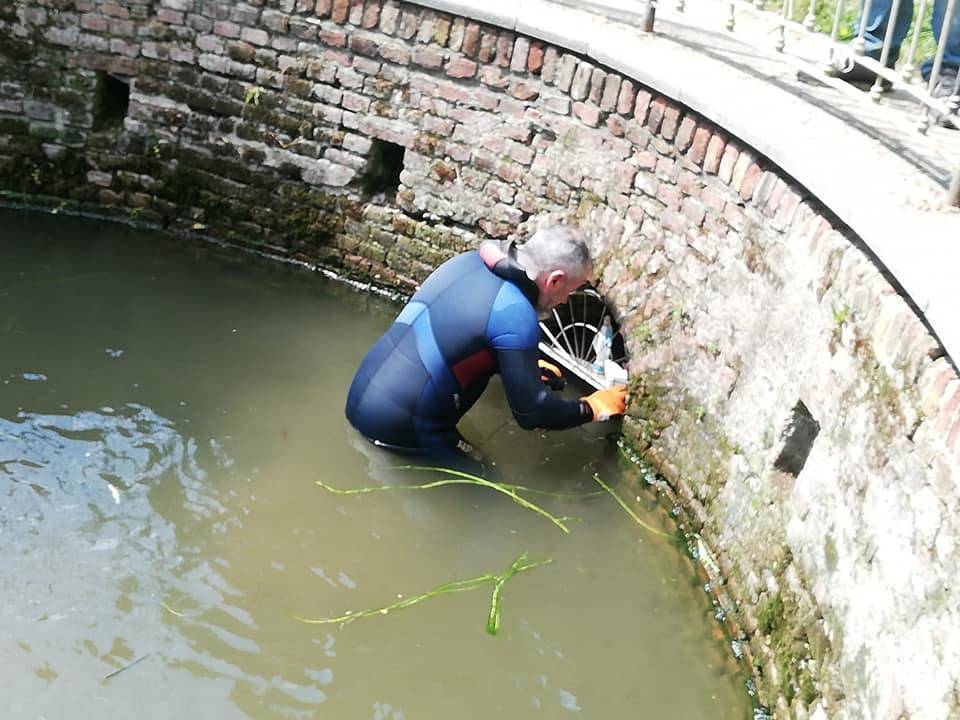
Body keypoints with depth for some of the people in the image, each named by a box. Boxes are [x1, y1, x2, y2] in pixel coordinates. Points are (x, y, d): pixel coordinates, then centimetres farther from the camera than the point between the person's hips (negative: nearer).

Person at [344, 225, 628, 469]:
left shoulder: (470, 261, 4)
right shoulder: (516, 314, -20)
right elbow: (531, 412, -13)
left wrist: (524, 364, 25)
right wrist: (593, 408, 2)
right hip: (397, 424, -8)